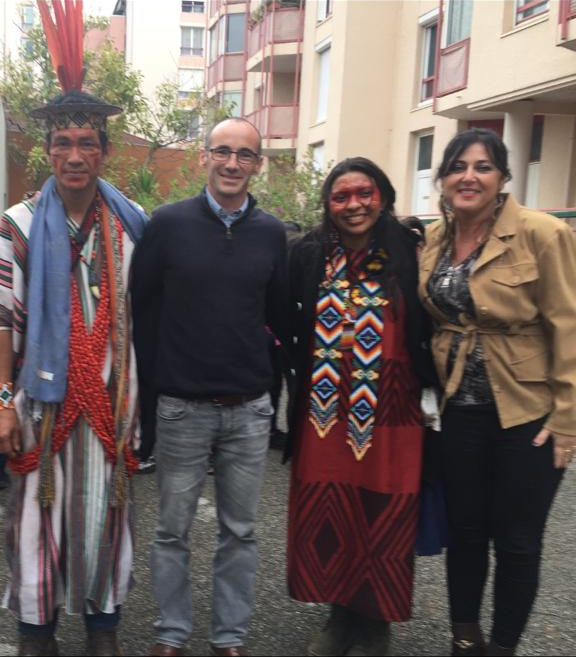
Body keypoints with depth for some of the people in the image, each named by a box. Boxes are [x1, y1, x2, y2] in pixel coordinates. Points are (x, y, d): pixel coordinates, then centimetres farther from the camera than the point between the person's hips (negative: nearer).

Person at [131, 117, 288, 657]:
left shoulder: (272, 233, 4)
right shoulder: (168, 223, -3)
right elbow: (140, 304, 2)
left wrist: (262, 369, 9)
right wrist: (157, 372, 2)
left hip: (249, 409, 2)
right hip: (183, 406, -2)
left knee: (239, 530, 11)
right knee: (172, 529, 9)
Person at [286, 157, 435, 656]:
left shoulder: (409, 252, -4)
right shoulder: (309, 254, 3)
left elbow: (430, 325, -2)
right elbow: (290, 322, 8)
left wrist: (430, 377, -10)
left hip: (390, 410, -2)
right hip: (325, 410, 2)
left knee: (383, 520, 8)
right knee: (327, 517, 10)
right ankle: (341, 614, 33)